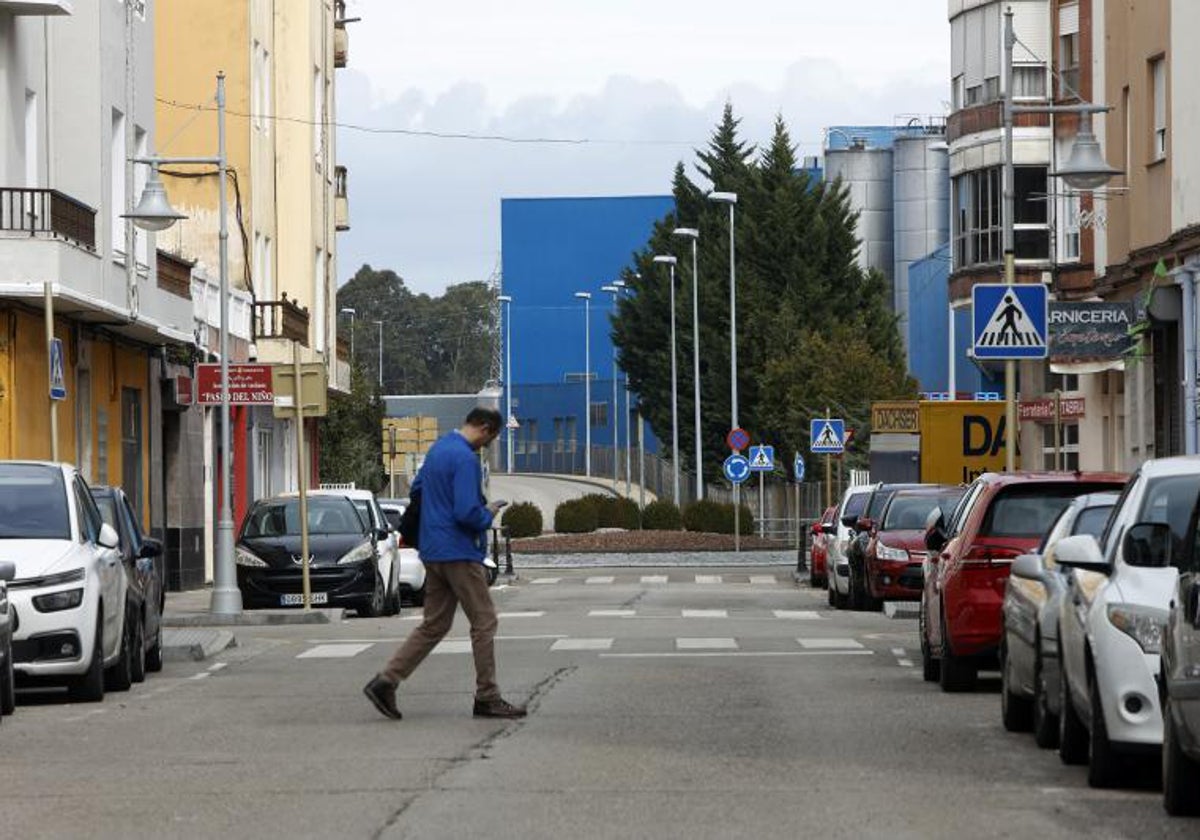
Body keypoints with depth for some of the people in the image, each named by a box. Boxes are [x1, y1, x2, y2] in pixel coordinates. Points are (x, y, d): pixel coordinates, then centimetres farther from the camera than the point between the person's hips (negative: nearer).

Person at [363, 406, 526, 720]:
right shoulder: (465, 458, -18)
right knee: (484, 623, 1)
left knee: (434, 625, 11)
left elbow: (417, 488, 25)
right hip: (459, 553, -9)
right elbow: (467, 513, -26)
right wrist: (488, 515, -4)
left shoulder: (438, 449, 12)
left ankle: (386, 681, 2)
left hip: (434, 552, 9)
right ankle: (487, 698, 5)